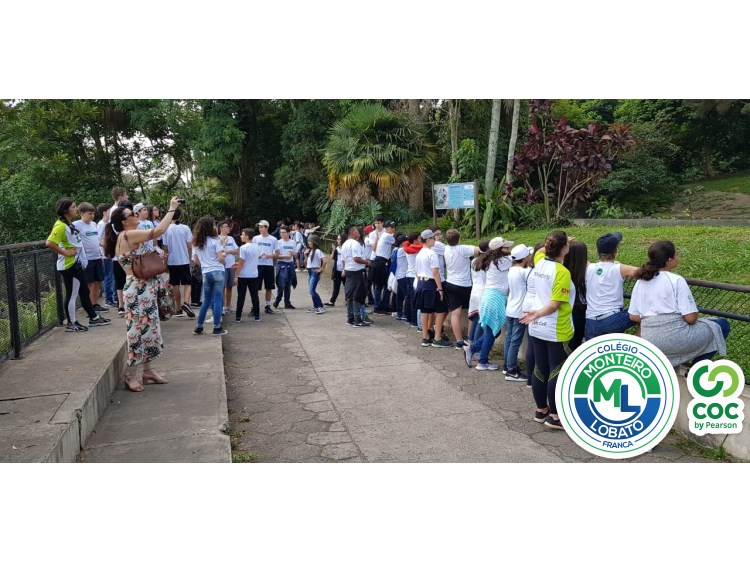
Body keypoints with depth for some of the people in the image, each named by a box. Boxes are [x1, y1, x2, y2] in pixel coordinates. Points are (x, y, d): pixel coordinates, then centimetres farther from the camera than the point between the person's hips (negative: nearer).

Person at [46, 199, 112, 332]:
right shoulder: (60, 226, -18)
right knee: (72, 294, -1)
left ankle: (93, 318, 24)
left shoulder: (69, 224, 12)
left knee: (85, 292, 15)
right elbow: (49, 243, -28)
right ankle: (71, 324, 10)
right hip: (70, 265, -10)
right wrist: (65, 252, -20)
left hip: (77, 264, 10)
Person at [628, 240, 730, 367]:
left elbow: (633, 316, 8)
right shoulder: (676, 280, -10)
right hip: (675, 337, -7)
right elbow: (691, 318, -12)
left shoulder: (640, 282, 8)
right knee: (722, 325, 16)